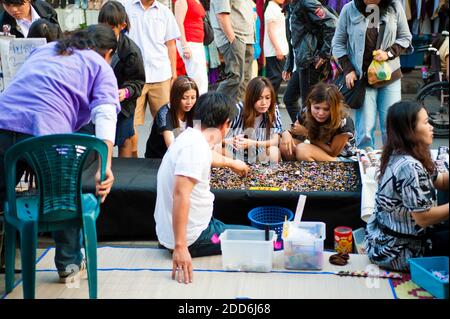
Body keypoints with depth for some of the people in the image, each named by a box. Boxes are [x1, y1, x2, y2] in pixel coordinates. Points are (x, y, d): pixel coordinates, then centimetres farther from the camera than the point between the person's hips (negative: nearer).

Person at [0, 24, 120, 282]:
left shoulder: (45, 49, 32)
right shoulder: (101, 68, 16)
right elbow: (105, 114, -2)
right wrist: (105, 166, -14)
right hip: (47, 133, -4)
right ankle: (69, 263, 32)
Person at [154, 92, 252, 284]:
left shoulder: (191, 138, 9)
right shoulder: (195, 146, -23)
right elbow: (180, 194, -33)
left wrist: (232, 163, 53)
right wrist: (180, 247, -35)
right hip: (193, 237, -10)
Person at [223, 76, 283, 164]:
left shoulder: (273, 110, -11)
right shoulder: (238, 109, -16)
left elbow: (275, 140, -17)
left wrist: (251, 143, -33)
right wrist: (229, 141, -38)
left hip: (259, 155, 1)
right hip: (235, 155, -1)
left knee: (273, 151, -30)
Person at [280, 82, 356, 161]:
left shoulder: (344, 121, -26)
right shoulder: (305, 114, -13)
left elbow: (333, 152, -18)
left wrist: (306, 133, -21)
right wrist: (286, 134, -25)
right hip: (318, 156, 5)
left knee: (302, 149, -29)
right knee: (284, 145, -19)